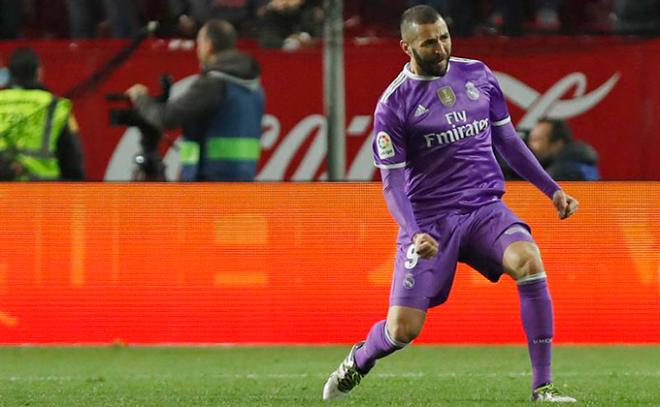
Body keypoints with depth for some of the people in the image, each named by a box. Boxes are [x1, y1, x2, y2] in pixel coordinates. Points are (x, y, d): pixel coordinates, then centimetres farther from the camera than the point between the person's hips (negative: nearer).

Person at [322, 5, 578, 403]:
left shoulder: (478, 75, 6)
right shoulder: (394, 103, -7)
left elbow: (508, 139, 18)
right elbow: (392, 181, -7)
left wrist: (553, 189, 14)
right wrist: (414, 233, -23)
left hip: (485, 208, 3)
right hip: (429, 219, -3)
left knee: (529, 260, -29)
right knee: (402, 330, -6)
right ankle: (358, 361, 33)